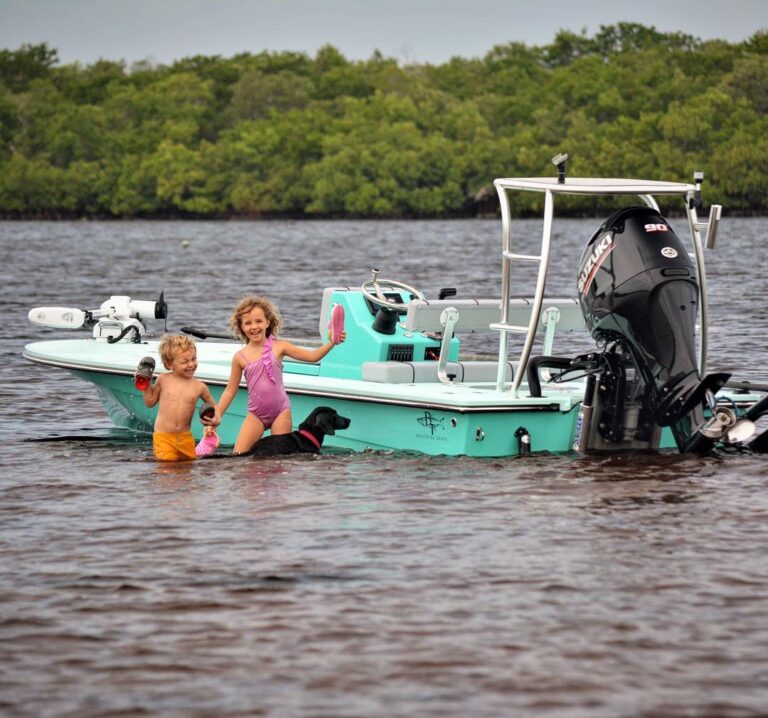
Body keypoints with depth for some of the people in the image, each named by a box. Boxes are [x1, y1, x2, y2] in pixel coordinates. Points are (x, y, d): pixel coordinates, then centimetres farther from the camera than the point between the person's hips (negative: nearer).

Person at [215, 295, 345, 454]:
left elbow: (312, 356, -3)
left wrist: (332, 342, -17)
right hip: (256, 414, 1)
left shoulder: (279, 347, -3)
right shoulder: (240, 357, -1)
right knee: (238, 457, -10)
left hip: (280, 411, -1)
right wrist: (217, 415, -1)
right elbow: (230, 391, 7)